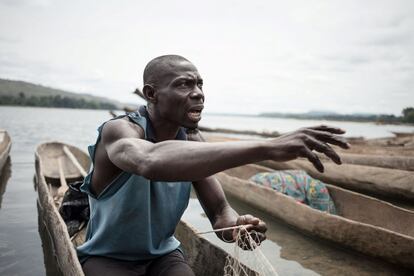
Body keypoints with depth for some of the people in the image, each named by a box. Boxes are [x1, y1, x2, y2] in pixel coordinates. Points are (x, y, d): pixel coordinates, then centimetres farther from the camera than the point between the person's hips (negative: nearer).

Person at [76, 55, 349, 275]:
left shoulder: (192, 141, -8)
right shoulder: (119, 130, -26)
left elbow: (220, 213, -10)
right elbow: (151, 162, -51)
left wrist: (237, 226, -35)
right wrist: (266, 147, -57)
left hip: (162, 254, 4)